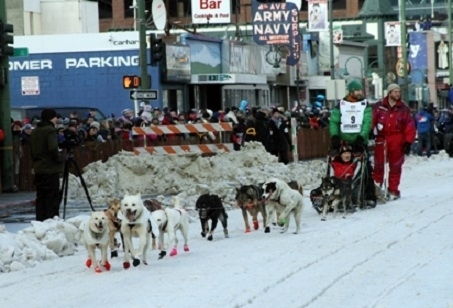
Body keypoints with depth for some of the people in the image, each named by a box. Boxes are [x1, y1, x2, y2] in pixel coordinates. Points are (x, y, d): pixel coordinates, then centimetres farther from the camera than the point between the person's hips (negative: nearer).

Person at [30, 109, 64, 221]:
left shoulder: (34, 132, 14)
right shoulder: (50, 130, -12)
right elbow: (53, 148, -23)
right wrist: (59, 160, -9)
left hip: (38, 169, 8)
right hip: (51, 169, -8)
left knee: (41, 196, 10)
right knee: (52, 196, -6)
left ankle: (40, 220, 11)